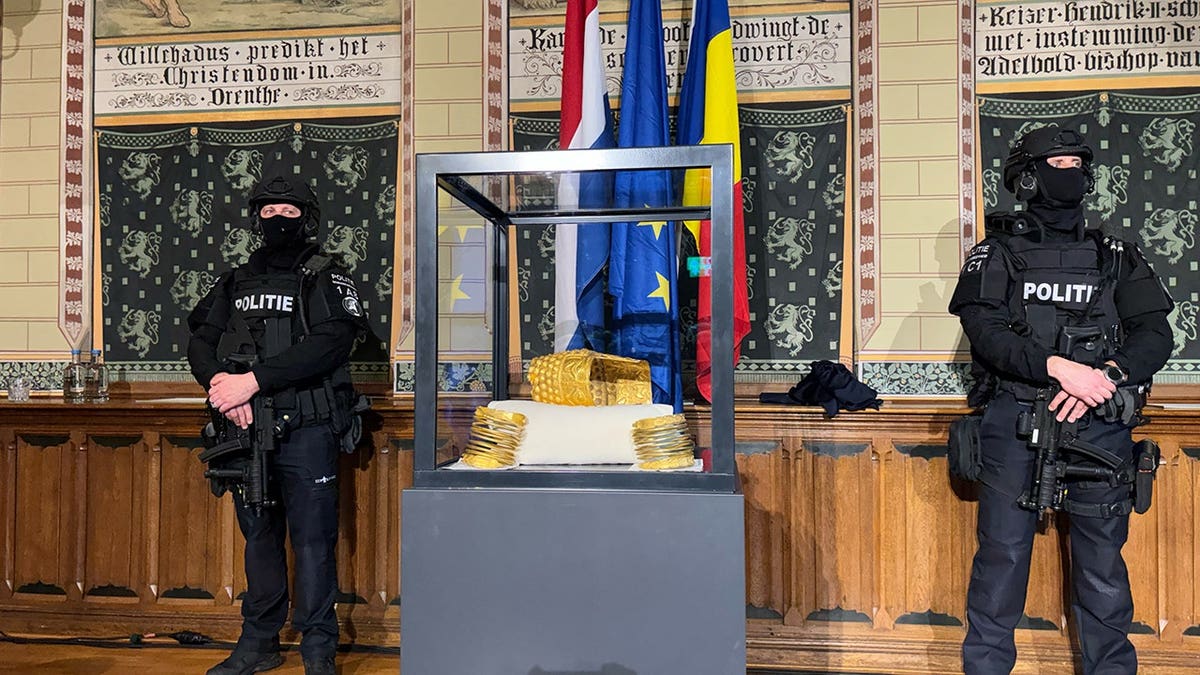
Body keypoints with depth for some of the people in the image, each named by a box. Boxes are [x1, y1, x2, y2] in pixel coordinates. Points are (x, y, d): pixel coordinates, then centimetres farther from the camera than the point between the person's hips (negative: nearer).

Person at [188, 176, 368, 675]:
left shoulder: (325, 279, -1)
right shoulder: (236, 282, 16)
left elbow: (328, 345, -17)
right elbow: (200, 340, 9)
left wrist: (253, 381, -22)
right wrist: (220, 382, -13)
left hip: (306, 431, -5)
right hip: (247, 429, 5)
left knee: (312, 540, -2)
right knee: (258, 537, 14)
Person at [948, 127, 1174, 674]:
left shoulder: (1116, 259, 15)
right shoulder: (996, 254, 7)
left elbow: (1155, 335, 4)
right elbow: (984, 331, -8)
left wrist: (1106, 377, -15)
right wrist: (1059, 367, -21)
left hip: (1099, 424, 2)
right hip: (1015, 421, -2)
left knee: (1102, 558, 6)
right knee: (1002, 553, 2)